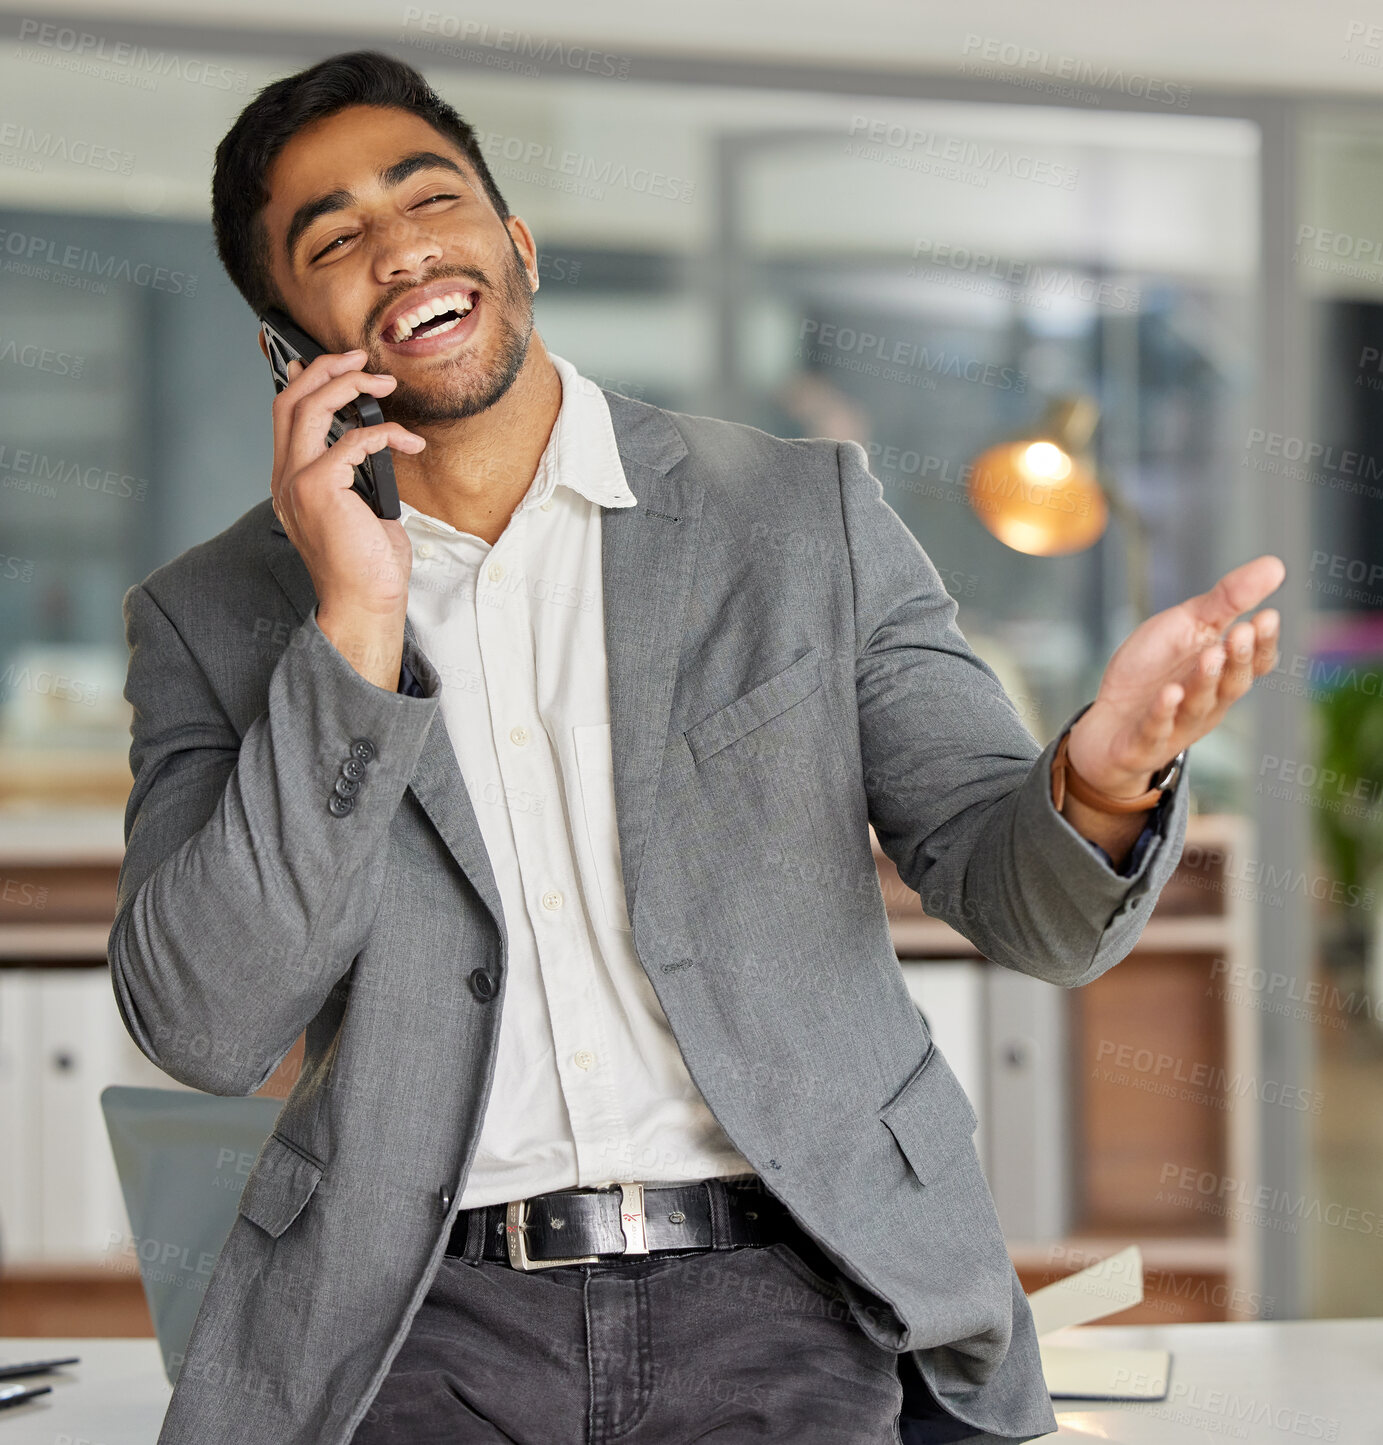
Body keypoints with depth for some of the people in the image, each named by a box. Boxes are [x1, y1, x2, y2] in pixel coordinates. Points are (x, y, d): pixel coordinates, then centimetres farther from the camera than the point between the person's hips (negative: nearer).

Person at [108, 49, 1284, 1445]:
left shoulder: (806, 517, 9)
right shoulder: (212, 618, 9)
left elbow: (1026, 902, 7)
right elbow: (205, 1029, -3)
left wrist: (1103, 775, -17)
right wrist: (357, 625, -10)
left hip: (783, 1294, 0)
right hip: (430, 1323, 0)